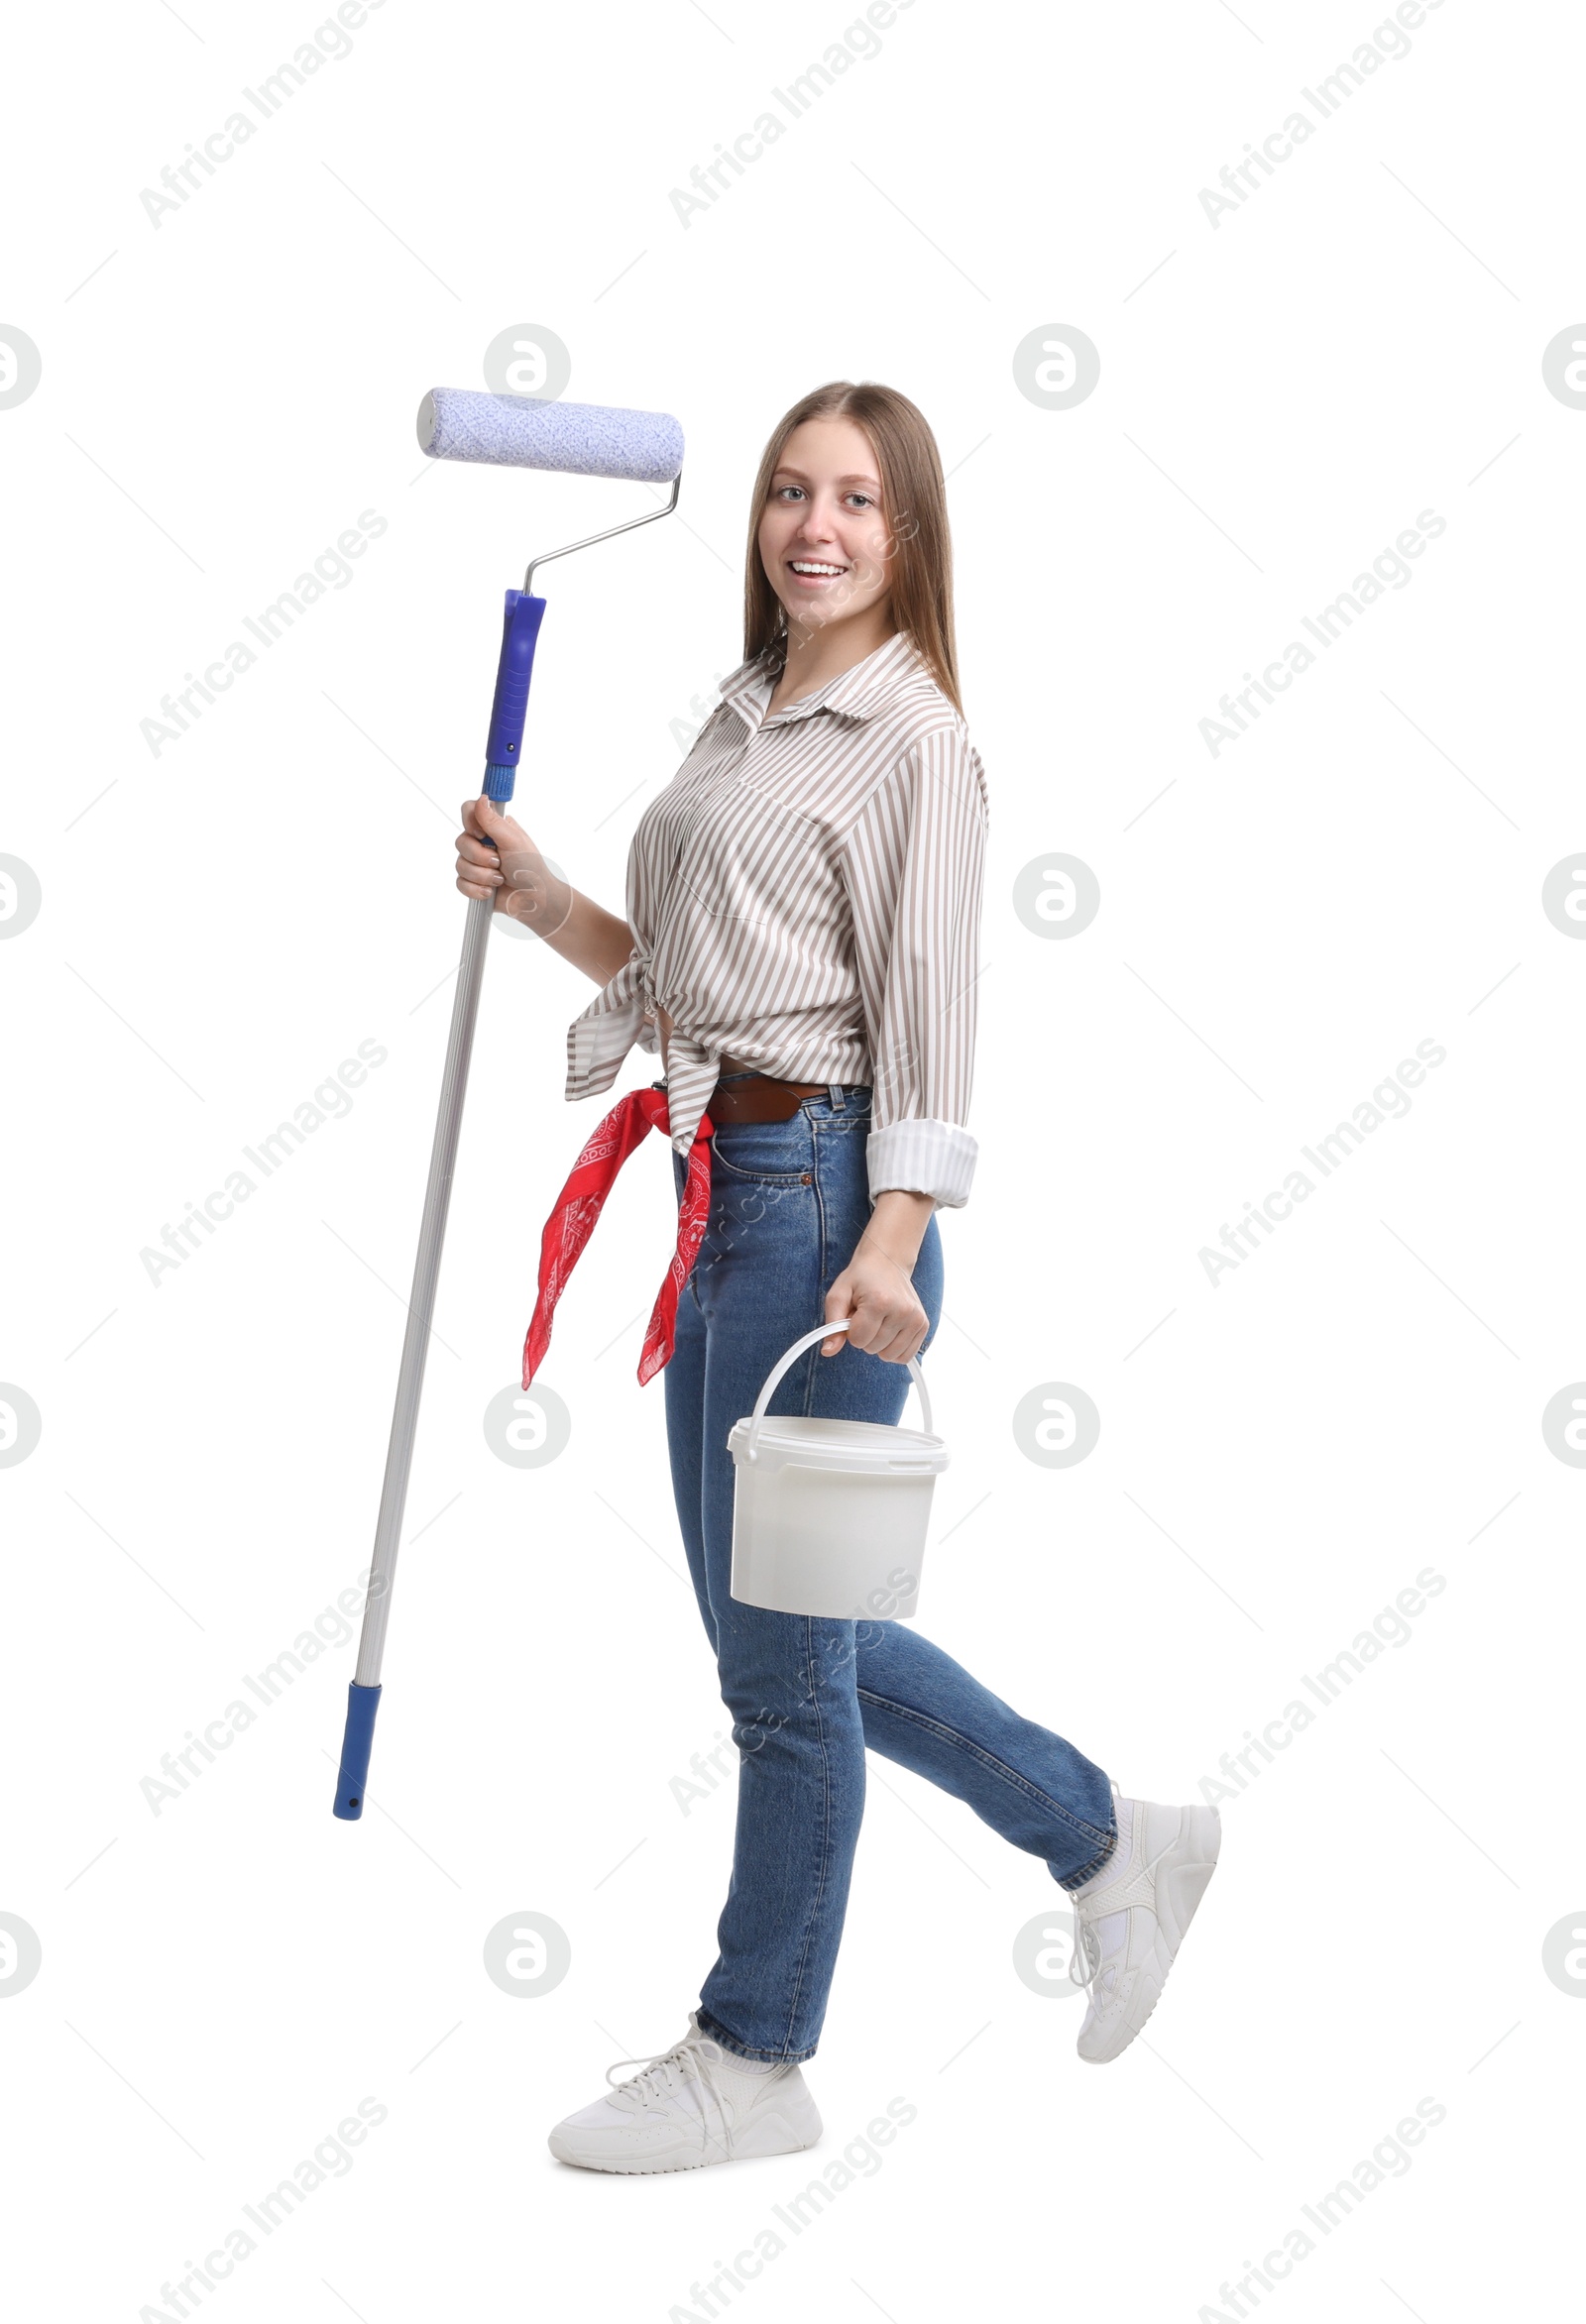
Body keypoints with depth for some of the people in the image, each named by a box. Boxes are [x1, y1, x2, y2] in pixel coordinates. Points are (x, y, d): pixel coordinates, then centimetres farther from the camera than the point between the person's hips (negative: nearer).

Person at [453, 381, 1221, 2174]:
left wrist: (890, 1242, -23)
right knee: (778, 1628, 15)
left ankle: (754, 2058, 17)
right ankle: (1108, 1841, 31)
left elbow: (928, 1000, -14)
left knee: (781, 1640, 0)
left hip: (821, 1188, -9)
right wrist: (541, 901, 6)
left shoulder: (913, 737, -7)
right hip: (720, 1186, 9)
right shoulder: (741, 716, 18)